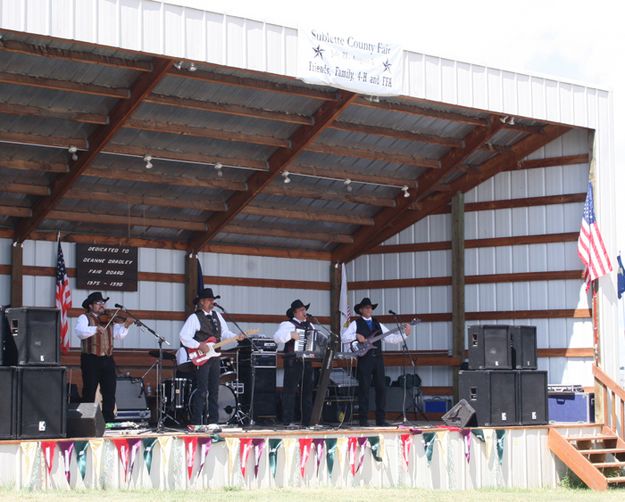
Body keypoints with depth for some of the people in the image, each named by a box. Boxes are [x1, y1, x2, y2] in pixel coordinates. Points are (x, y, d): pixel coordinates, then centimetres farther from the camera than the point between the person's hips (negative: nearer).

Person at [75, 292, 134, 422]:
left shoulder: (109, 319, 15)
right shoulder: (84, 318, 0)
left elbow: (118, 334, 7)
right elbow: (79, 331, -18)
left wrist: (125, 325, -11)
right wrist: (95, 329, -30)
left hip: (107, 359, 5)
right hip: (90, 359, -5)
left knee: (110, 392, 4)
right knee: (89, 392, 0)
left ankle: (109, 419, 9)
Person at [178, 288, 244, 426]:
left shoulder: (216, 315, 13)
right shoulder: (194, 318, -9)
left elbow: (224, 332, 15)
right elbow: (184, 337, -15)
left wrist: (235, 337, -4)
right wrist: (199, 346, -22)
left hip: (214, 357, 7)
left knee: (214, 391, 10)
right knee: (202, 391, -9)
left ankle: (213, 421, 16)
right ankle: (196, 423, -7)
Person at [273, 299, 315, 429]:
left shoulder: (310, 325, 19)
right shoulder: (288, 324, -2)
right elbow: (277, 337, -16)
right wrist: (290, 335, -28)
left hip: (307, 362, 7)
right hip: (293, 363, -7)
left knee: (307, 391, 8)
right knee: (290, 391, -8)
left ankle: (307, 421, 13)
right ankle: (289, 421, -10)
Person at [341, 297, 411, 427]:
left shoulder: (378, 324, 18)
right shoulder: (355, 324, 5)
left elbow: (392, 338, 13)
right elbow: (344, 338, -3)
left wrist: (404, 333, 1)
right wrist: (356, 336, -17)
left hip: (378, 359, 5)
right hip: (364, 360, -4)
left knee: (381, 388, 1)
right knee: (364, 389, -5)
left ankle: (380, 419, 5)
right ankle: (363, 420, -3)